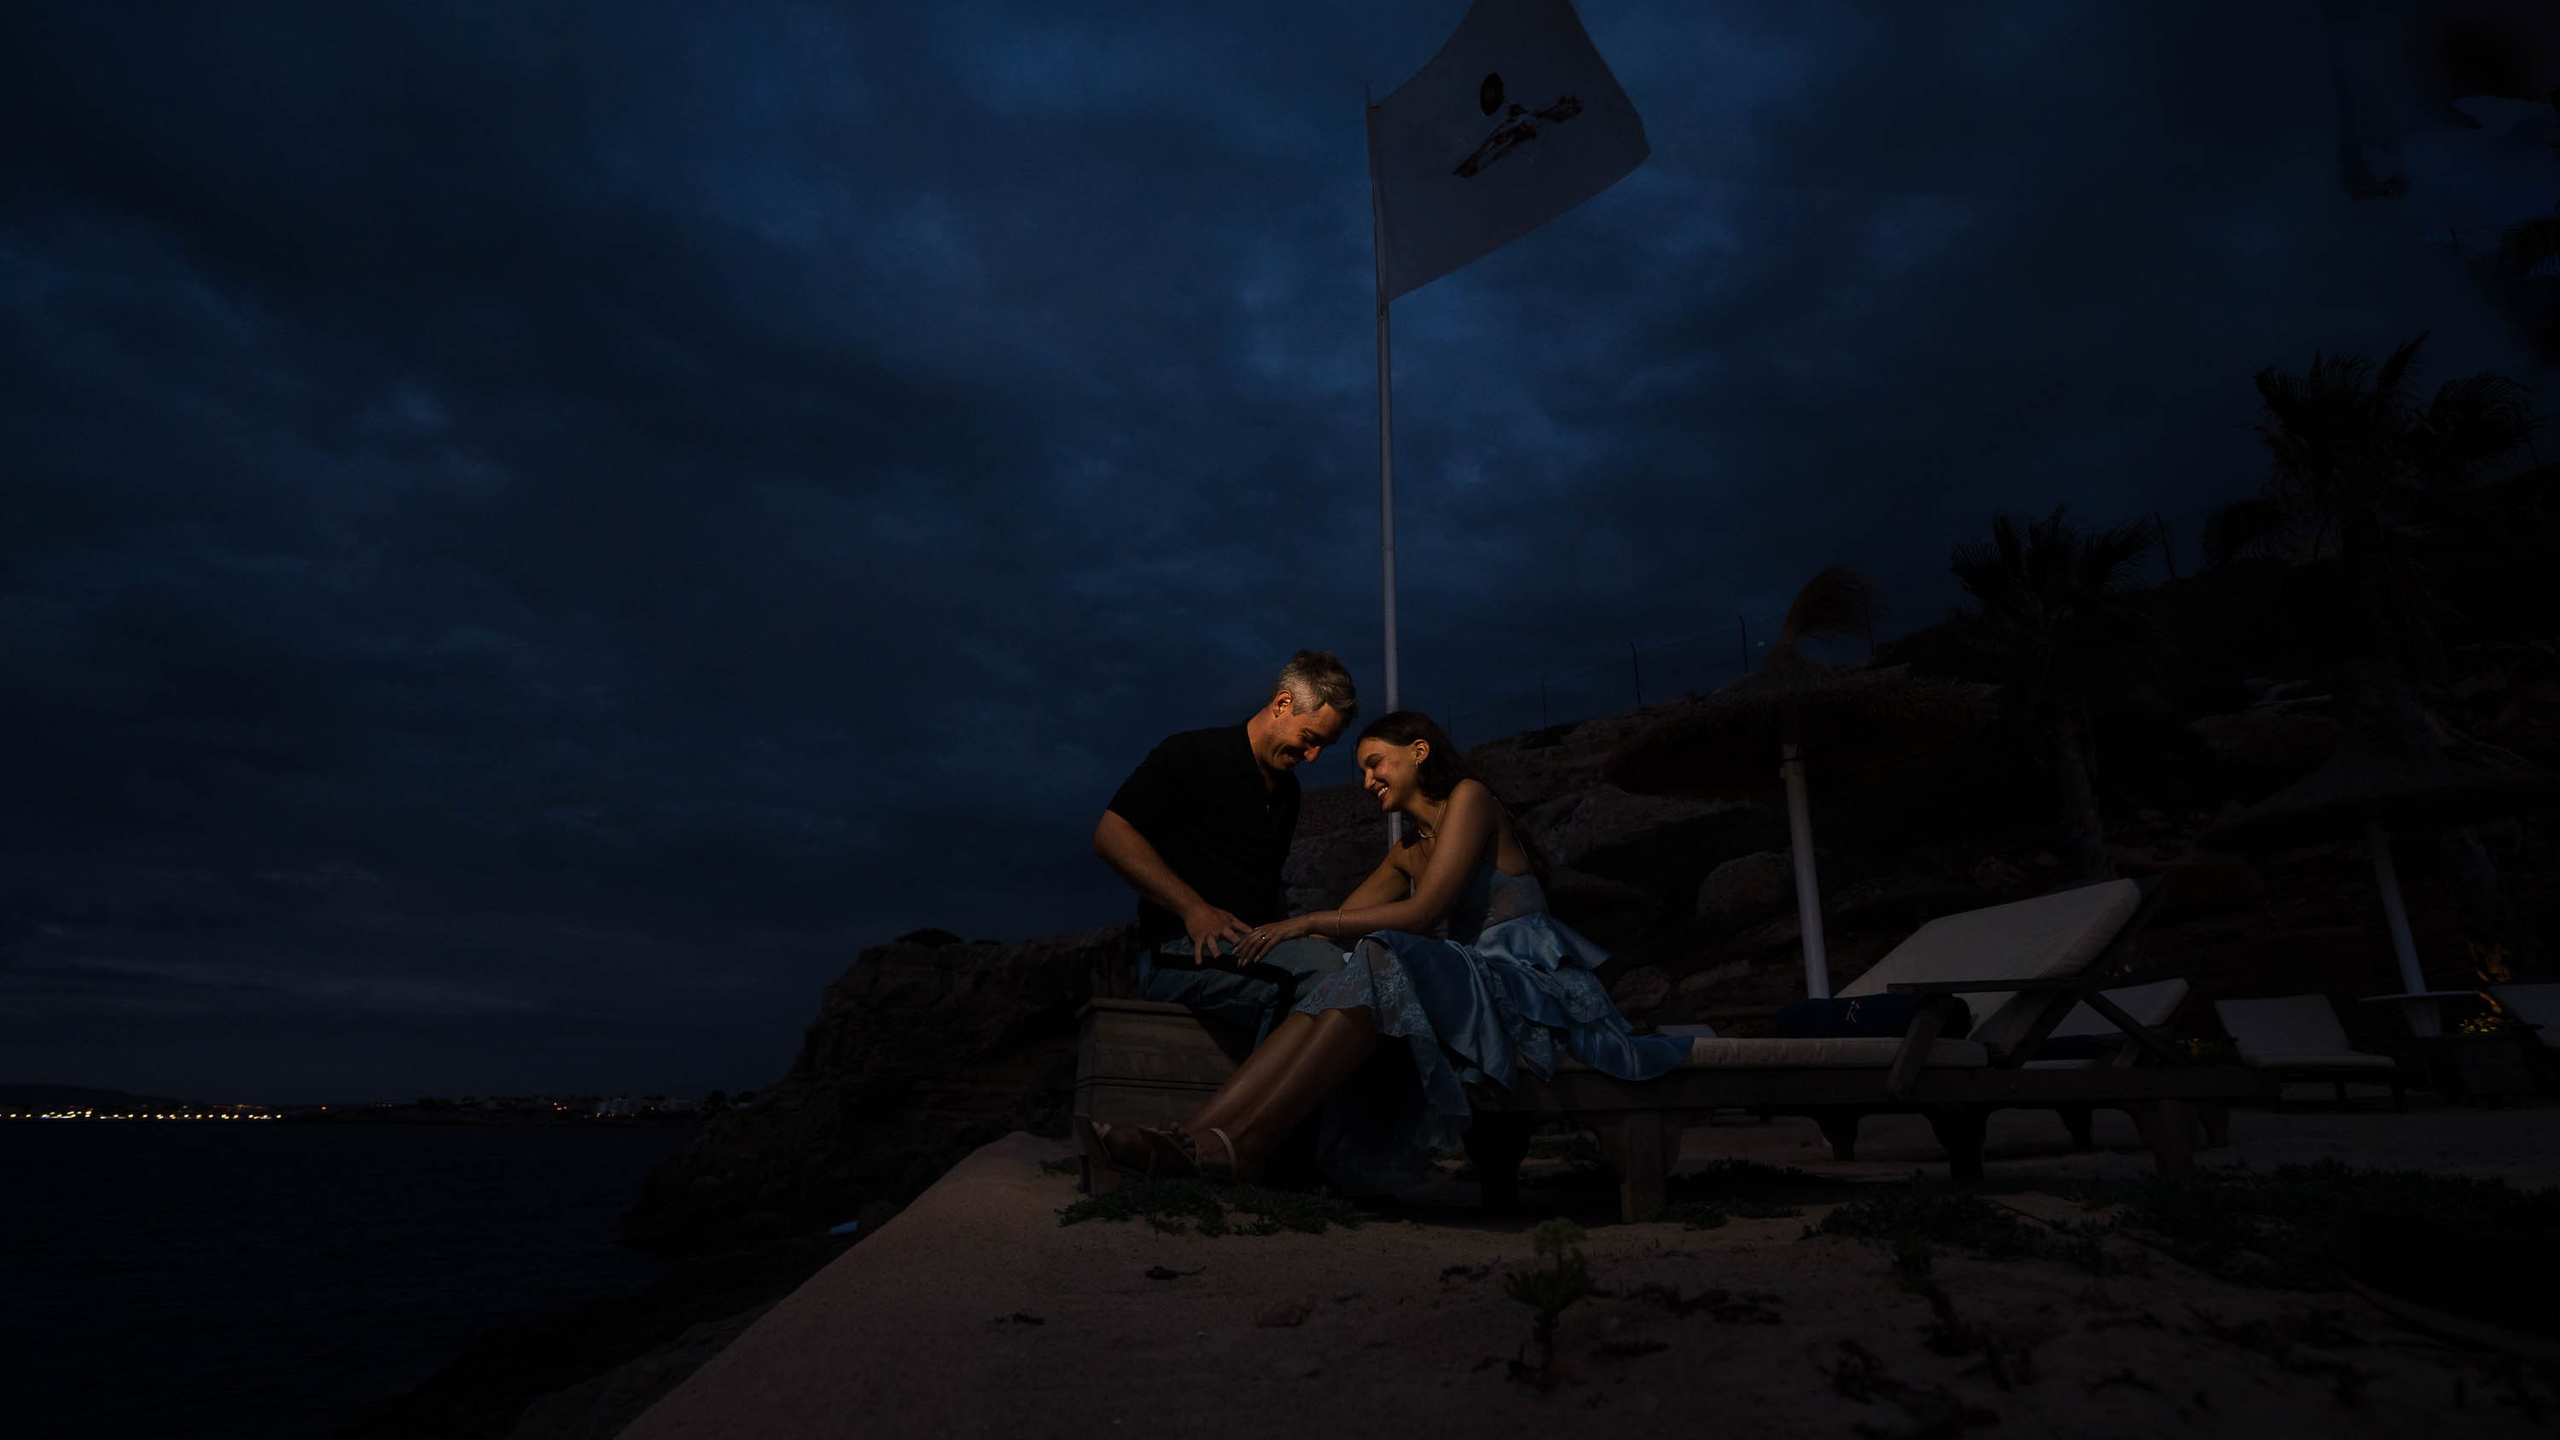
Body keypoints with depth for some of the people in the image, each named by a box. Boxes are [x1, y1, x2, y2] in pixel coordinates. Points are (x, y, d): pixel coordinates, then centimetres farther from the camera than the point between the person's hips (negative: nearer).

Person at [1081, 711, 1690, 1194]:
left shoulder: (1469, 796, -2)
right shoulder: (1407, 851, 24)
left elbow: (1423, 912, -13)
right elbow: (1343, 920, 19)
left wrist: (1306, 923, -12)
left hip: (1530, 980, -7)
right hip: (1475, 985, 7)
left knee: (1380, 966, -32)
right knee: (1340, 988, -21)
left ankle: (1234, 1139, -40)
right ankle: (1201, 1135, -38)